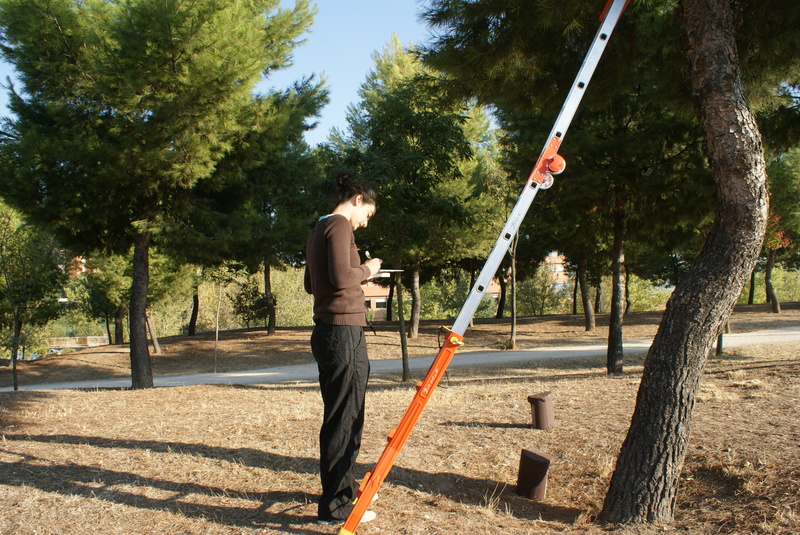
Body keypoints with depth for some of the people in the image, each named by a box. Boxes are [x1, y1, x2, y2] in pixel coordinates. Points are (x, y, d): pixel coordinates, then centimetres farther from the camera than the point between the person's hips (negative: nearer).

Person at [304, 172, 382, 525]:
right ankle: (335, 506, 1)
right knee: (343, 419, -5)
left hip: (327, 332, 10)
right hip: (342, 332, -10)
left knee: (341, 416, 18)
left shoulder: (320, 229, 19)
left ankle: (344, 487, 30)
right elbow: (340, 277, -22)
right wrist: (366, 269, -4)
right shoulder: (339, 225, -10)